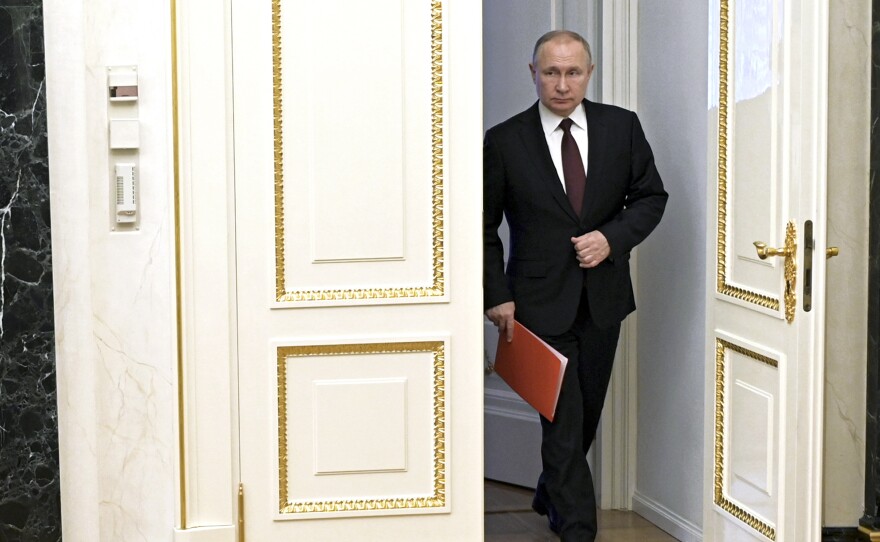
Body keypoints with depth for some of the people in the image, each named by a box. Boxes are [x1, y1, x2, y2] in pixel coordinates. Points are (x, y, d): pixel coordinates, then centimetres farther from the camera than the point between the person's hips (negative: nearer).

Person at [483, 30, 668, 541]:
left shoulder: (622, 126, 0)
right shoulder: (505, 141, -7)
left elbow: (651, 196, 6)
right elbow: (483, 226, -1)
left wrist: (612, 237, -11)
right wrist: (497, 296, -6)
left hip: (604, 297, 4)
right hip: (541, 303, -4)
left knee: (587, 414, 17)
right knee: (564, 422, -5)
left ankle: (552, 495, 41)